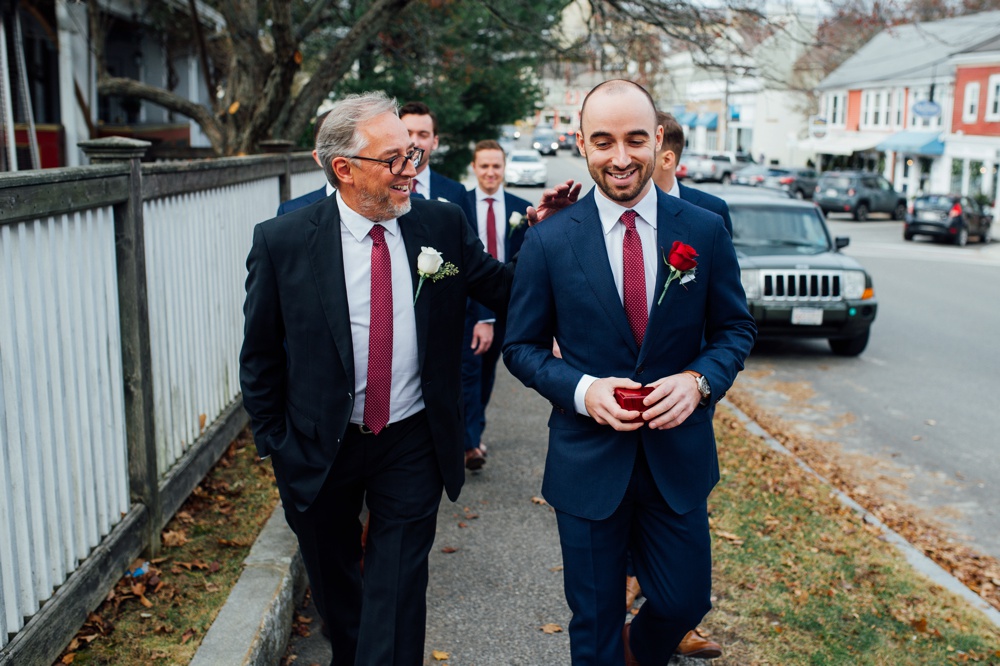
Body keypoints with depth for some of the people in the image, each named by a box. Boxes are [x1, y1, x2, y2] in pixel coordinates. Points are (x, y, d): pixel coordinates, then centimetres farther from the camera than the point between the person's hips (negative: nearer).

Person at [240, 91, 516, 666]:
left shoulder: (444, 224, -6)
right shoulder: (282, 242, -10)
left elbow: (507, 291, 1)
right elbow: (260, 356, -2)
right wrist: (275, 443, 0)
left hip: (413, 445, 0)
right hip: (318, 449, 1)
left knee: (397, 595, 5)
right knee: (333, 584, 22)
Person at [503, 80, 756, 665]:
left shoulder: (705, 231, -2)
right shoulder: (547, 241, -6)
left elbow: (736, 328, 5)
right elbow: (523, 347, 0)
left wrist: (698, 379, -15)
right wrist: (583, 391, -18)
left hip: (678, 454, 2)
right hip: (588, 458, -1)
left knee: (686, 602, 14)